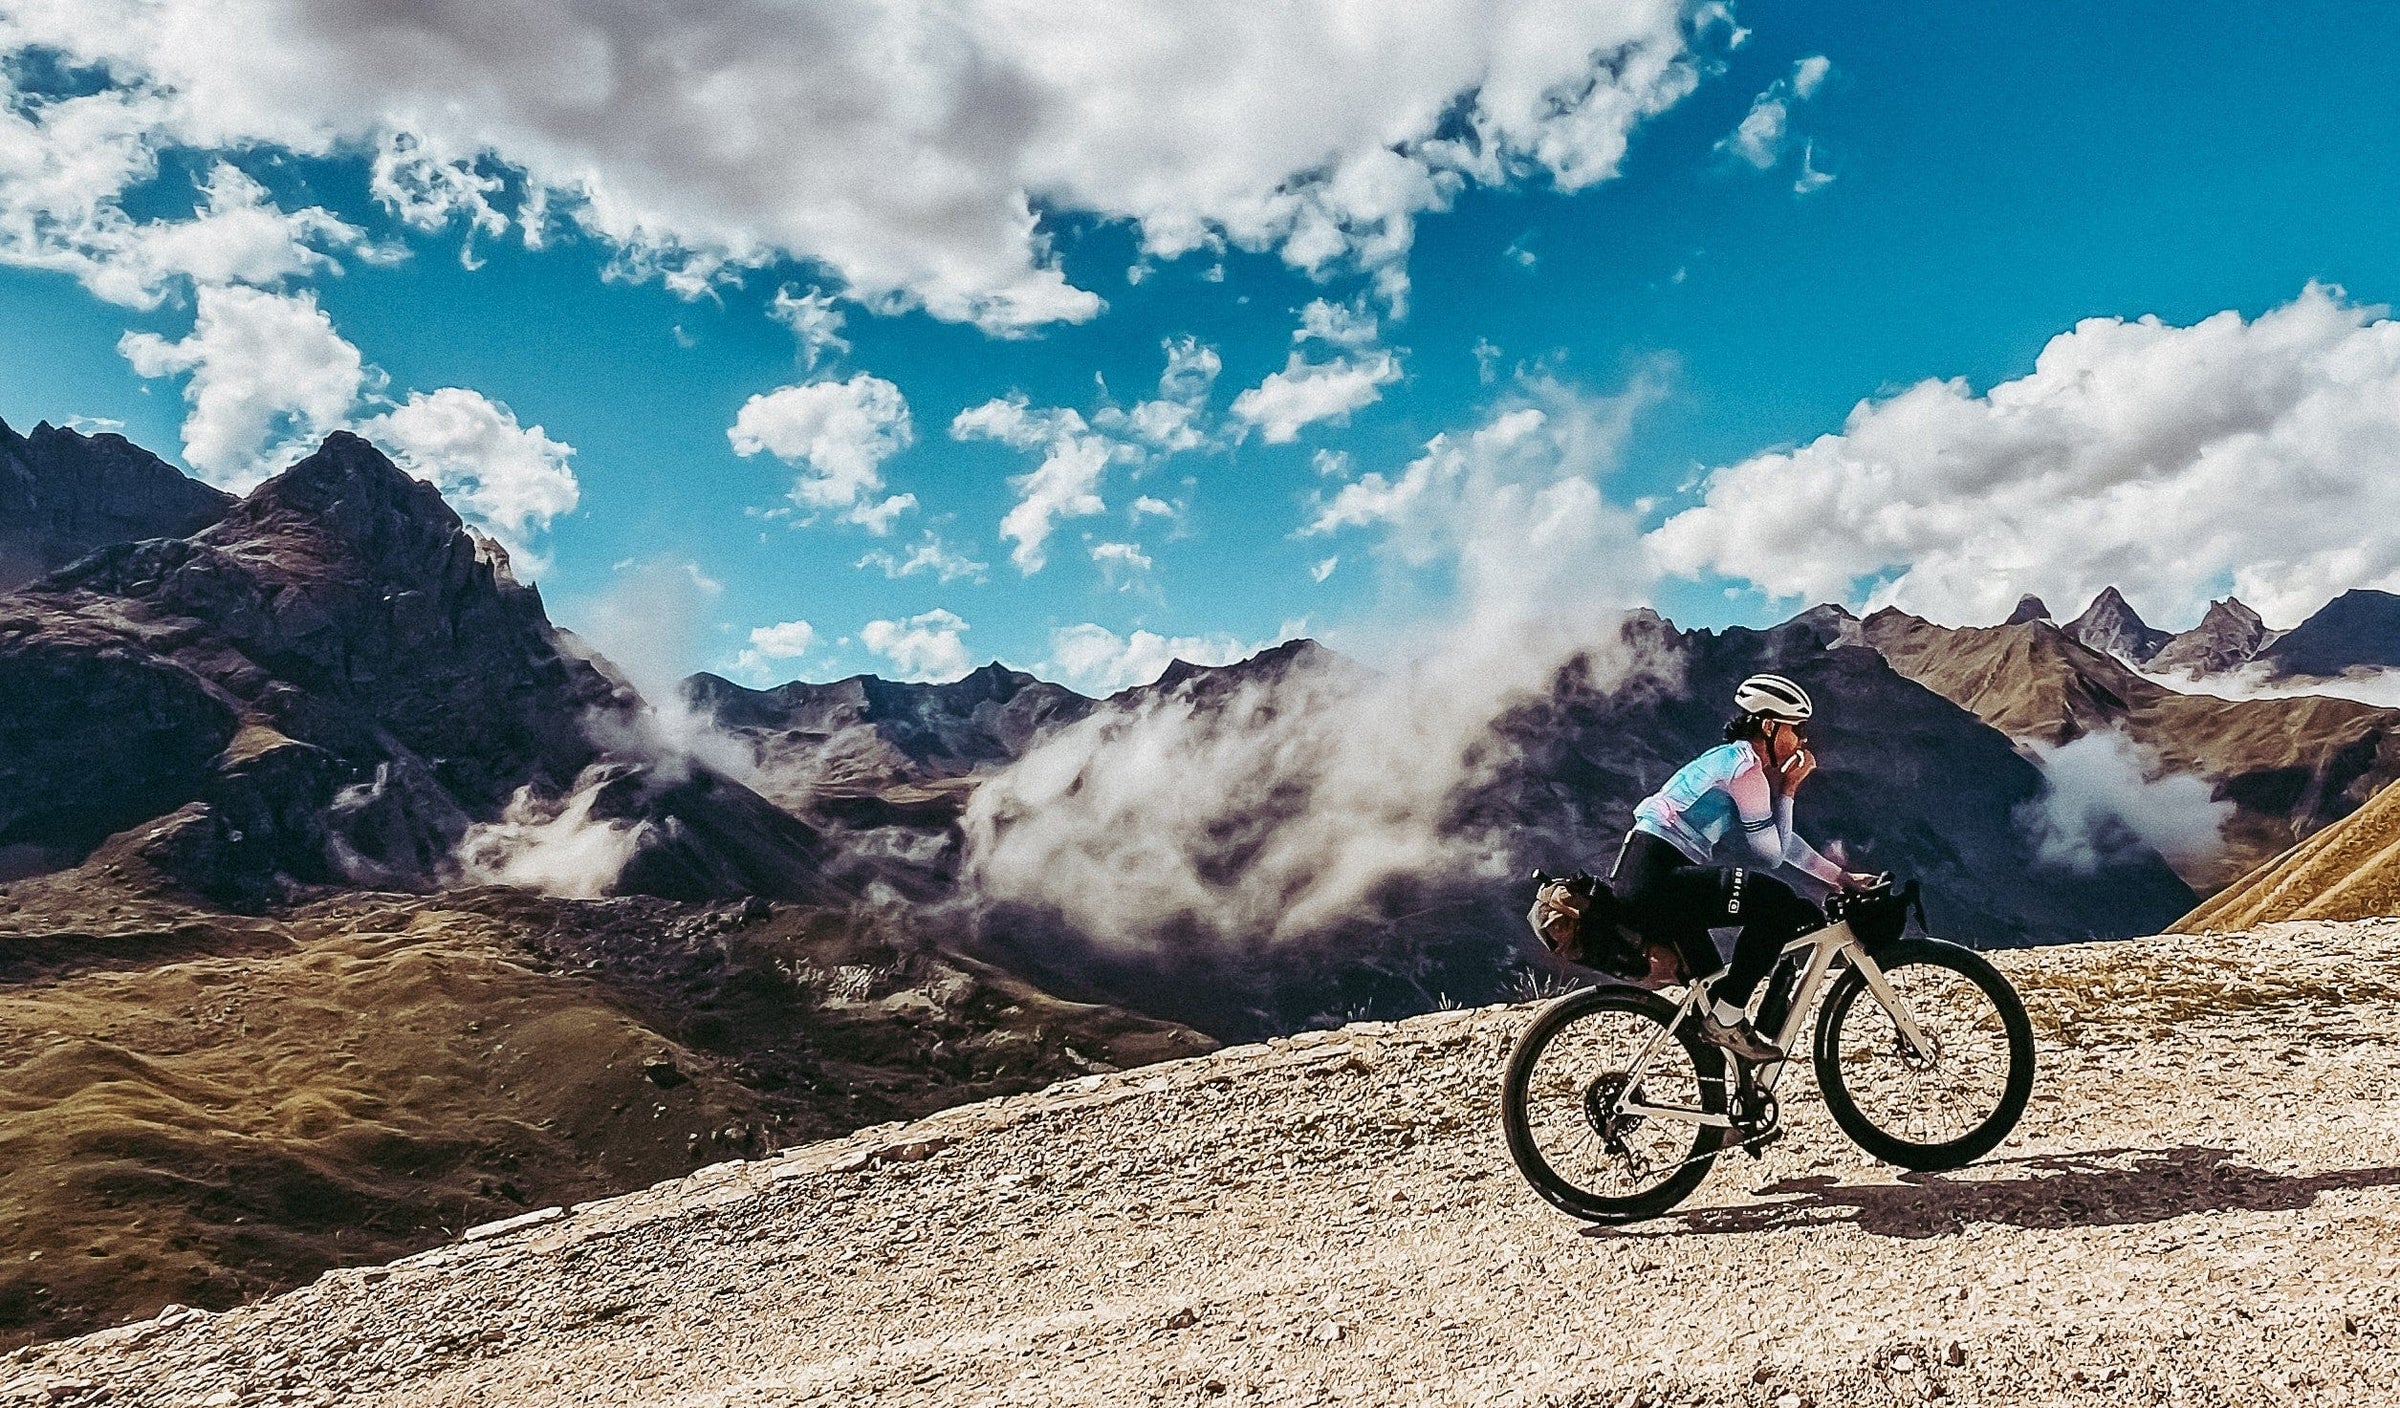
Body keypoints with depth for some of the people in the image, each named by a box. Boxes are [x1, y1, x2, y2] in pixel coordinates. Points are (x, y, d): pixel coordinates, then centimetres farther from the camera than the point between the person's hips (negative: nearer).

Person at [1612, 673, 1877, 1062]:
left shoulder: (1736, 759, 21)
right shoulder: (1747, 767, -10)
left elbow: (1780, 840, 30)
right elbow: (1772, 855, -4)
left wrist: (1841, 878, 29)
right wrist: (1788, 788, 3)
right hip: (1654, 880, -11)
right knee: (1777, 905, -17)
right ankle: (1726, 1019, -7)